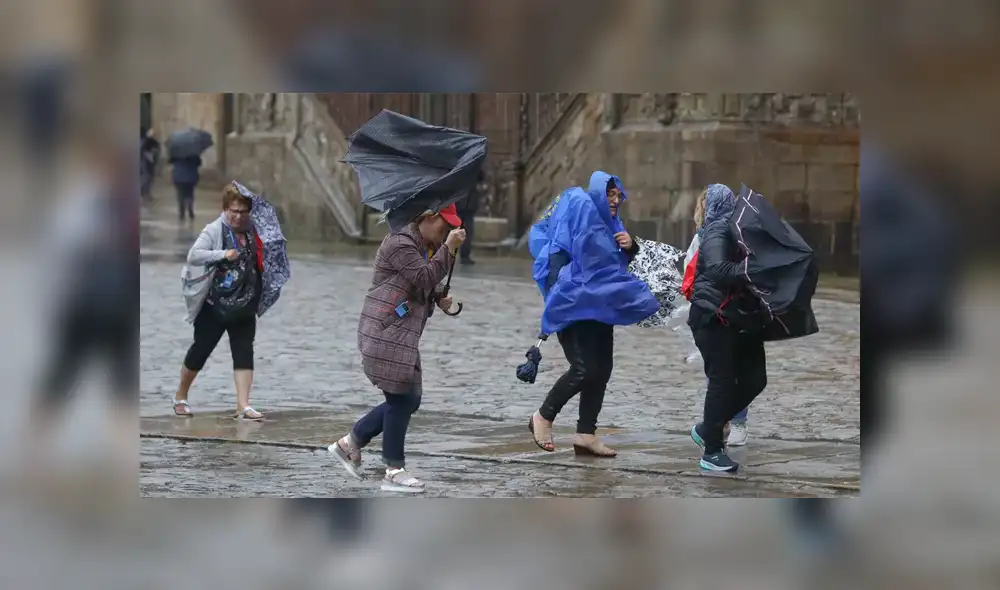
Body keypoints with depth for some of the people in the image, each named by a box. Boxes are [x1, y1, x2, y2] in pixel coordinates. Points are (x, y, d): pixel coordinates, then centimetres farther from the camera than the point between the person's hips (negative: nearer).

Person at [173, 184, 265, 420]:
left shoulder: (253, 231, 6)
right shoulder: (214, 231, -9)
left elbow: (261, 263, 20)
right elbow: (193, 255, -21)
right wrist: (223, 254, -29)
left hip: (244, 307, 4)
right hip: (214, 306, -4)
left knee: (244, 353, -5)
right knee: (200, 351, 7)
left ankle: (243, 405, -8)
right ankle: (181, 396, 26)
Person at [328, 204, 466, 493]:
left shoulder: (423, 247, 18)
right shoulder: (400, 244, -14)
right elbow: (424, 278, -23)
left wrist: (440, 298, 8)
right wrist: (449, 248, -21)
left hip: (402, 337, 10)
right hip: (385, 334, -10)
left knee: (408, 399, 10)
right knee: (401, 399, -7)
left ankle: (349, 443, 20)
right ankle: (394, 472, 1)